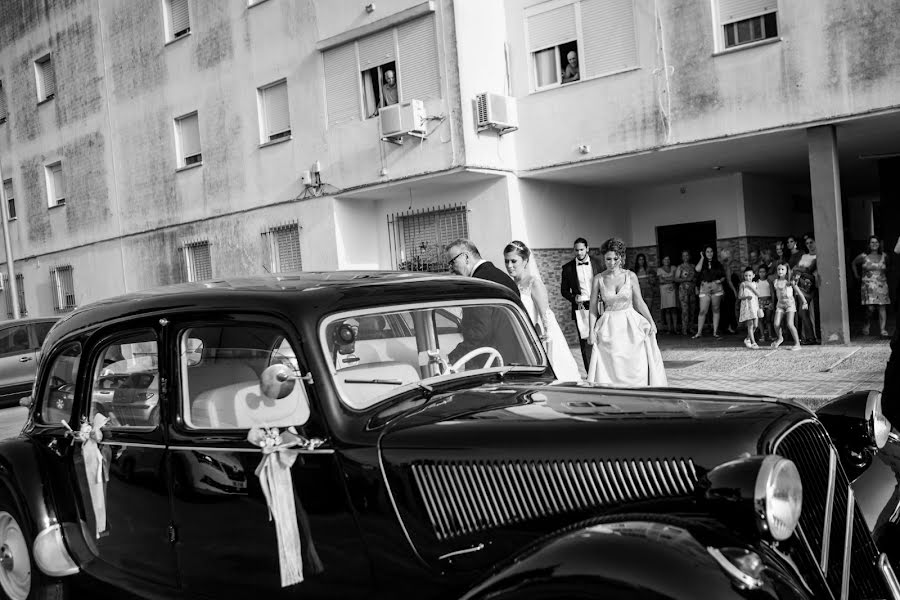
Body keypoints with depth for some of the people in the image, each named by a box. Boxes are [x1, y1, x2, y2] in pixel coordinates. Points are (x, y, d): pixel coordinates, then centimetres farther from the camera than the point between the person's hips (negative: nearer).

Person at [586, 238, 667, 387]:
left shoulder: (630, 276, -1)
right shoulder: (598, 279, -1)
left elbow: (639, 302, 5)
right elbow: (593, 307, 4)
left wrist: (651, 322, -1)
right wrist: (592, 330, -3)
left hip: (631, 325, 0)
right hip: (609, 328, 0)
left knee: (636, 366, -1)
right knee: (611, 368, -4)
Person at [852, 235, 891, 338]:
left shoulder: (884, 256, 8)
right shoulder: (863, 257, -1)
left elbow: (886, 267, 27)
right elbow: (853, 263, 14)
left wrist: (884, 276, 18)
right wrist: (857, 275, 12)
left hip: (882, 286, 3)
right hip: (868, 286, -3)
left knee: (882, 308, -3)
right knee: (870, 308, -13)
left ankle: (883, 331, -3)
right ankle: (866, 325, 14)